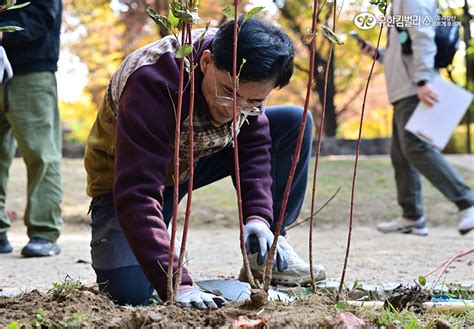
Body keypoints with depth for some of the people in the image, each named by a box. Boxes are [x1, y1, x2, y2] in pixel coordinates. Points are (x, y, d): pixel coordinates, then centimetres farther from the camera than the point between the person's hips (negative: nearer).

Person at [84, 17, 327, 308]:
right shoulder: (151, 84, -38)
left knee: (296, 123, -11)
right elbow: (136, 194, -43)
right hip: (125, 175, -5)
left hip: (195, 158, 6)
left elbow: (254, 145, -7)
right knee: (128, 292, -29)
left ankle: (267, 257, 1)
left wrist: (258, 216, -25)